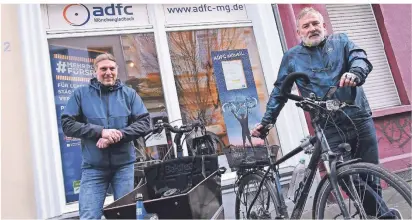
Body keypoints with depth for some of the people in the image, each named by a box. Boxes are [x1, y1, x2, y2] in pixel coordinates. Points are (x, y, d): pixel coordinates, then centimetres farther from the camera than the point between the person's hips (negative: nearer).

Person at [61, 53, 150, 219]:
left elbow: (143, 122, -1)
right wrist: (101, 131, -15)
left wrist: (116, 136, -15)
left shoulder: (129, 94, 5)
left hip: (124, 165, 1)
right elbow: (67, 125, -2)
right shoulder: (81, 94, 3)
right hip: (93, 167, -1)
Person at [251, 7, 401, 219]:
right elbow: (279, 92, 11)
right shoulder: (291, 57, 9)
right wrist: (266, 121, 4)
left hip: (360, 119, 1)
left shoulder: (341, 41, 11)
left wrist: (355, 73, -30)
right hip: (330, 127, -1)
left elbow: (360, 58, -6)